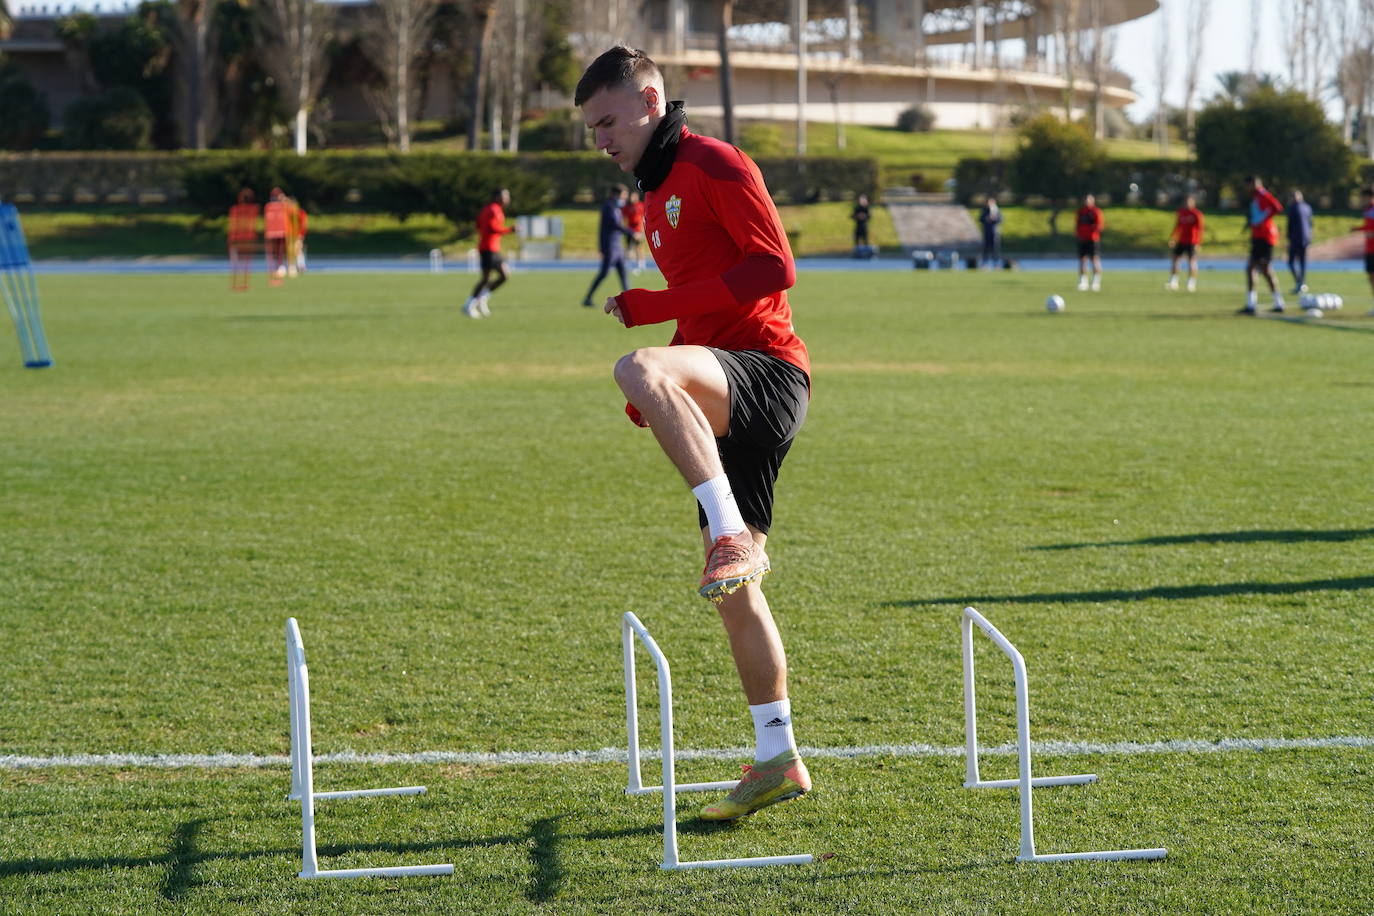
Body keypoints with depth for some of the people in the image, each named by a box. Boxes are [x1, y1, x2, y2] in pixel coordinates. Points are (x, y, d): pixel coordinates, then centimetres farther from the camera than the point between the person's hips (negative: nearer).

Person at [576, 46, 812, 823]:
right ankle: (778, 761, 13)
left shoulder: (714, 166, -6)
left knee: (637, 370, -38)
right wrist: (661, 398, 15)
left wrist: (653, 308, -19)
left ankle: (733, 536, -36)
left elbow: (774, 269, -16)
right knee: (734, 591, 8)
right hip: (728, 400, 10)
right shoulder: (657, 194, 23)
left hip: (769, 373, -10)